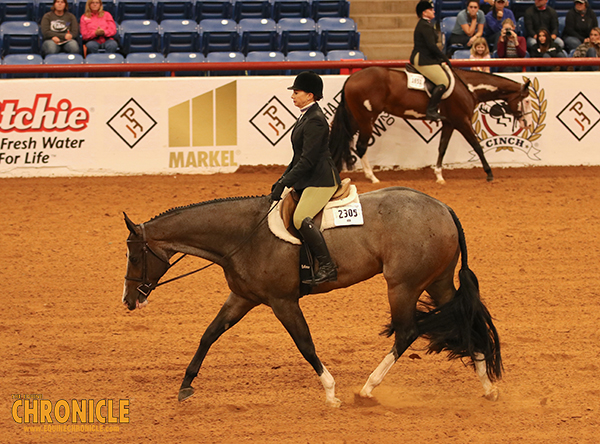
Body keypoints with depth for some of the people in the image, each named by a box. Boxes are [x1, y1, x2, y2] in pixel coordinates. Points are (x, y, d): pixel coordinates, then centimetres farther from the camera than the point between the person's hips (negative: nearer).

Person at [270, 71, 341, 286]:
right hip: (308, 180, 11)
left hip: (322, 180, -11)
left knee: (300, 218, -26)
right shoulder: (306, 116, 16)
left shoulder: (315, 121, -17)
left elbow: (307, 161, -21)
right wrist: (283, 179, 15)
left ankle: (327, 267, -25)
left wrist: (284, 184, -20)